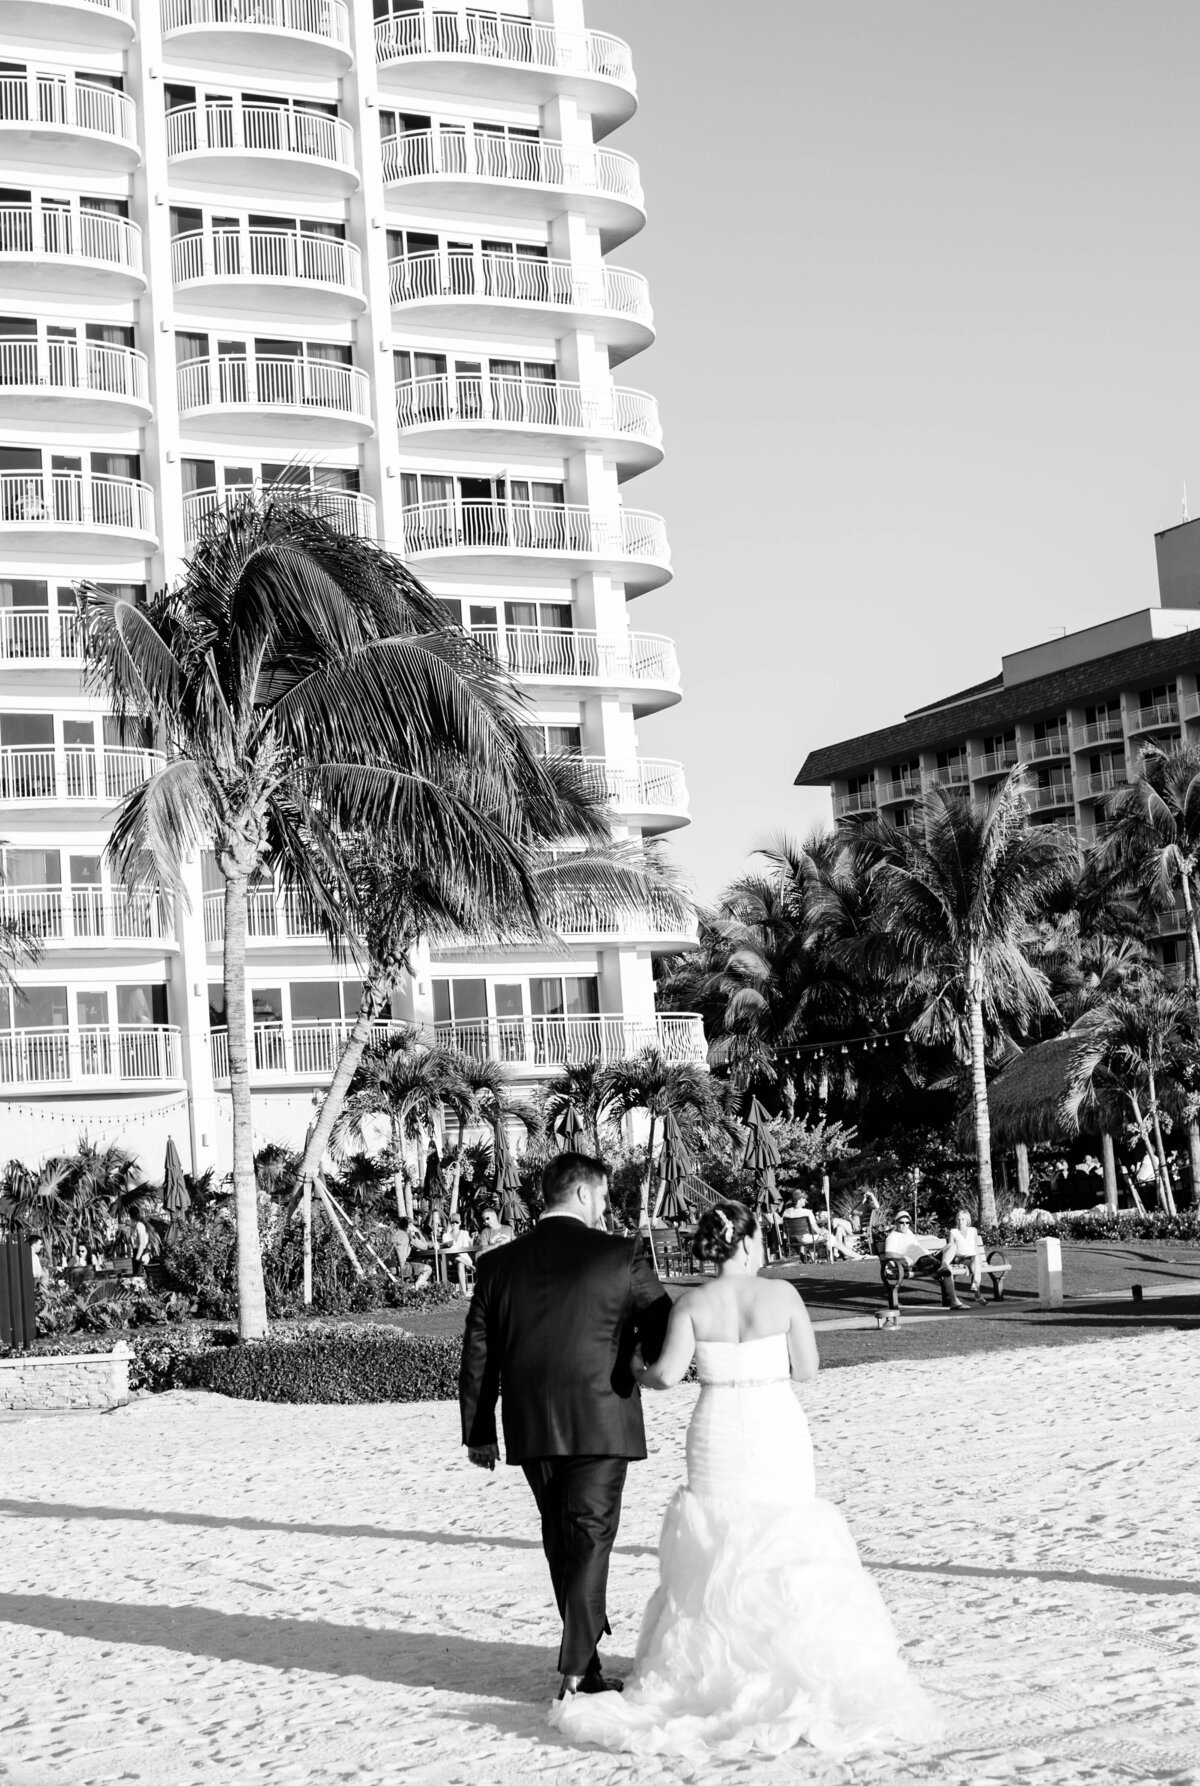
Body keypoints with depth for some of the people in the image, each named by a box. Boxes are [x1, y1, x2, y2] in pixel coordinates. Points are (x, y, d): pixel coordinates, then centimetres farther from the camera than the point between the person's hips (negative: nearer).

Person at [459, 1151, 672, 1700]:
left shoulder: (497, 1264, 4)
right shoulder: (622, 1256, -7)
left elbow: (476, 1357, 8)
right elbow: (665, 1337, -4)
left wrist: (479, 1433, 16)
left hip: (530, 1429, 4)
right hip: (599, 1426, -4)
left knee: (562, 1546, 16)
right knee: (590, 1542, 2)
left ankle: (587, 1660, 25)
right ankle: (576, 1675, -1)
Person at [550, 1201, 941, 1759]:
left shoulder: (692, 1304, -7)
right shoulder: (782, 1294, -7)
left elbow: (667, 1374, -14)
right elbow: (807, 1369, -3)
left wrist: (636, 1371, 8)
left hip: (718, 1441, 1)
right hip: (778, 1437, -1)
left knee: (713, 1558, 14)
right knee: (784, 1555, 11)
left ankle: (707, 1680, 13)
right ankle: (796, 1681, 11)